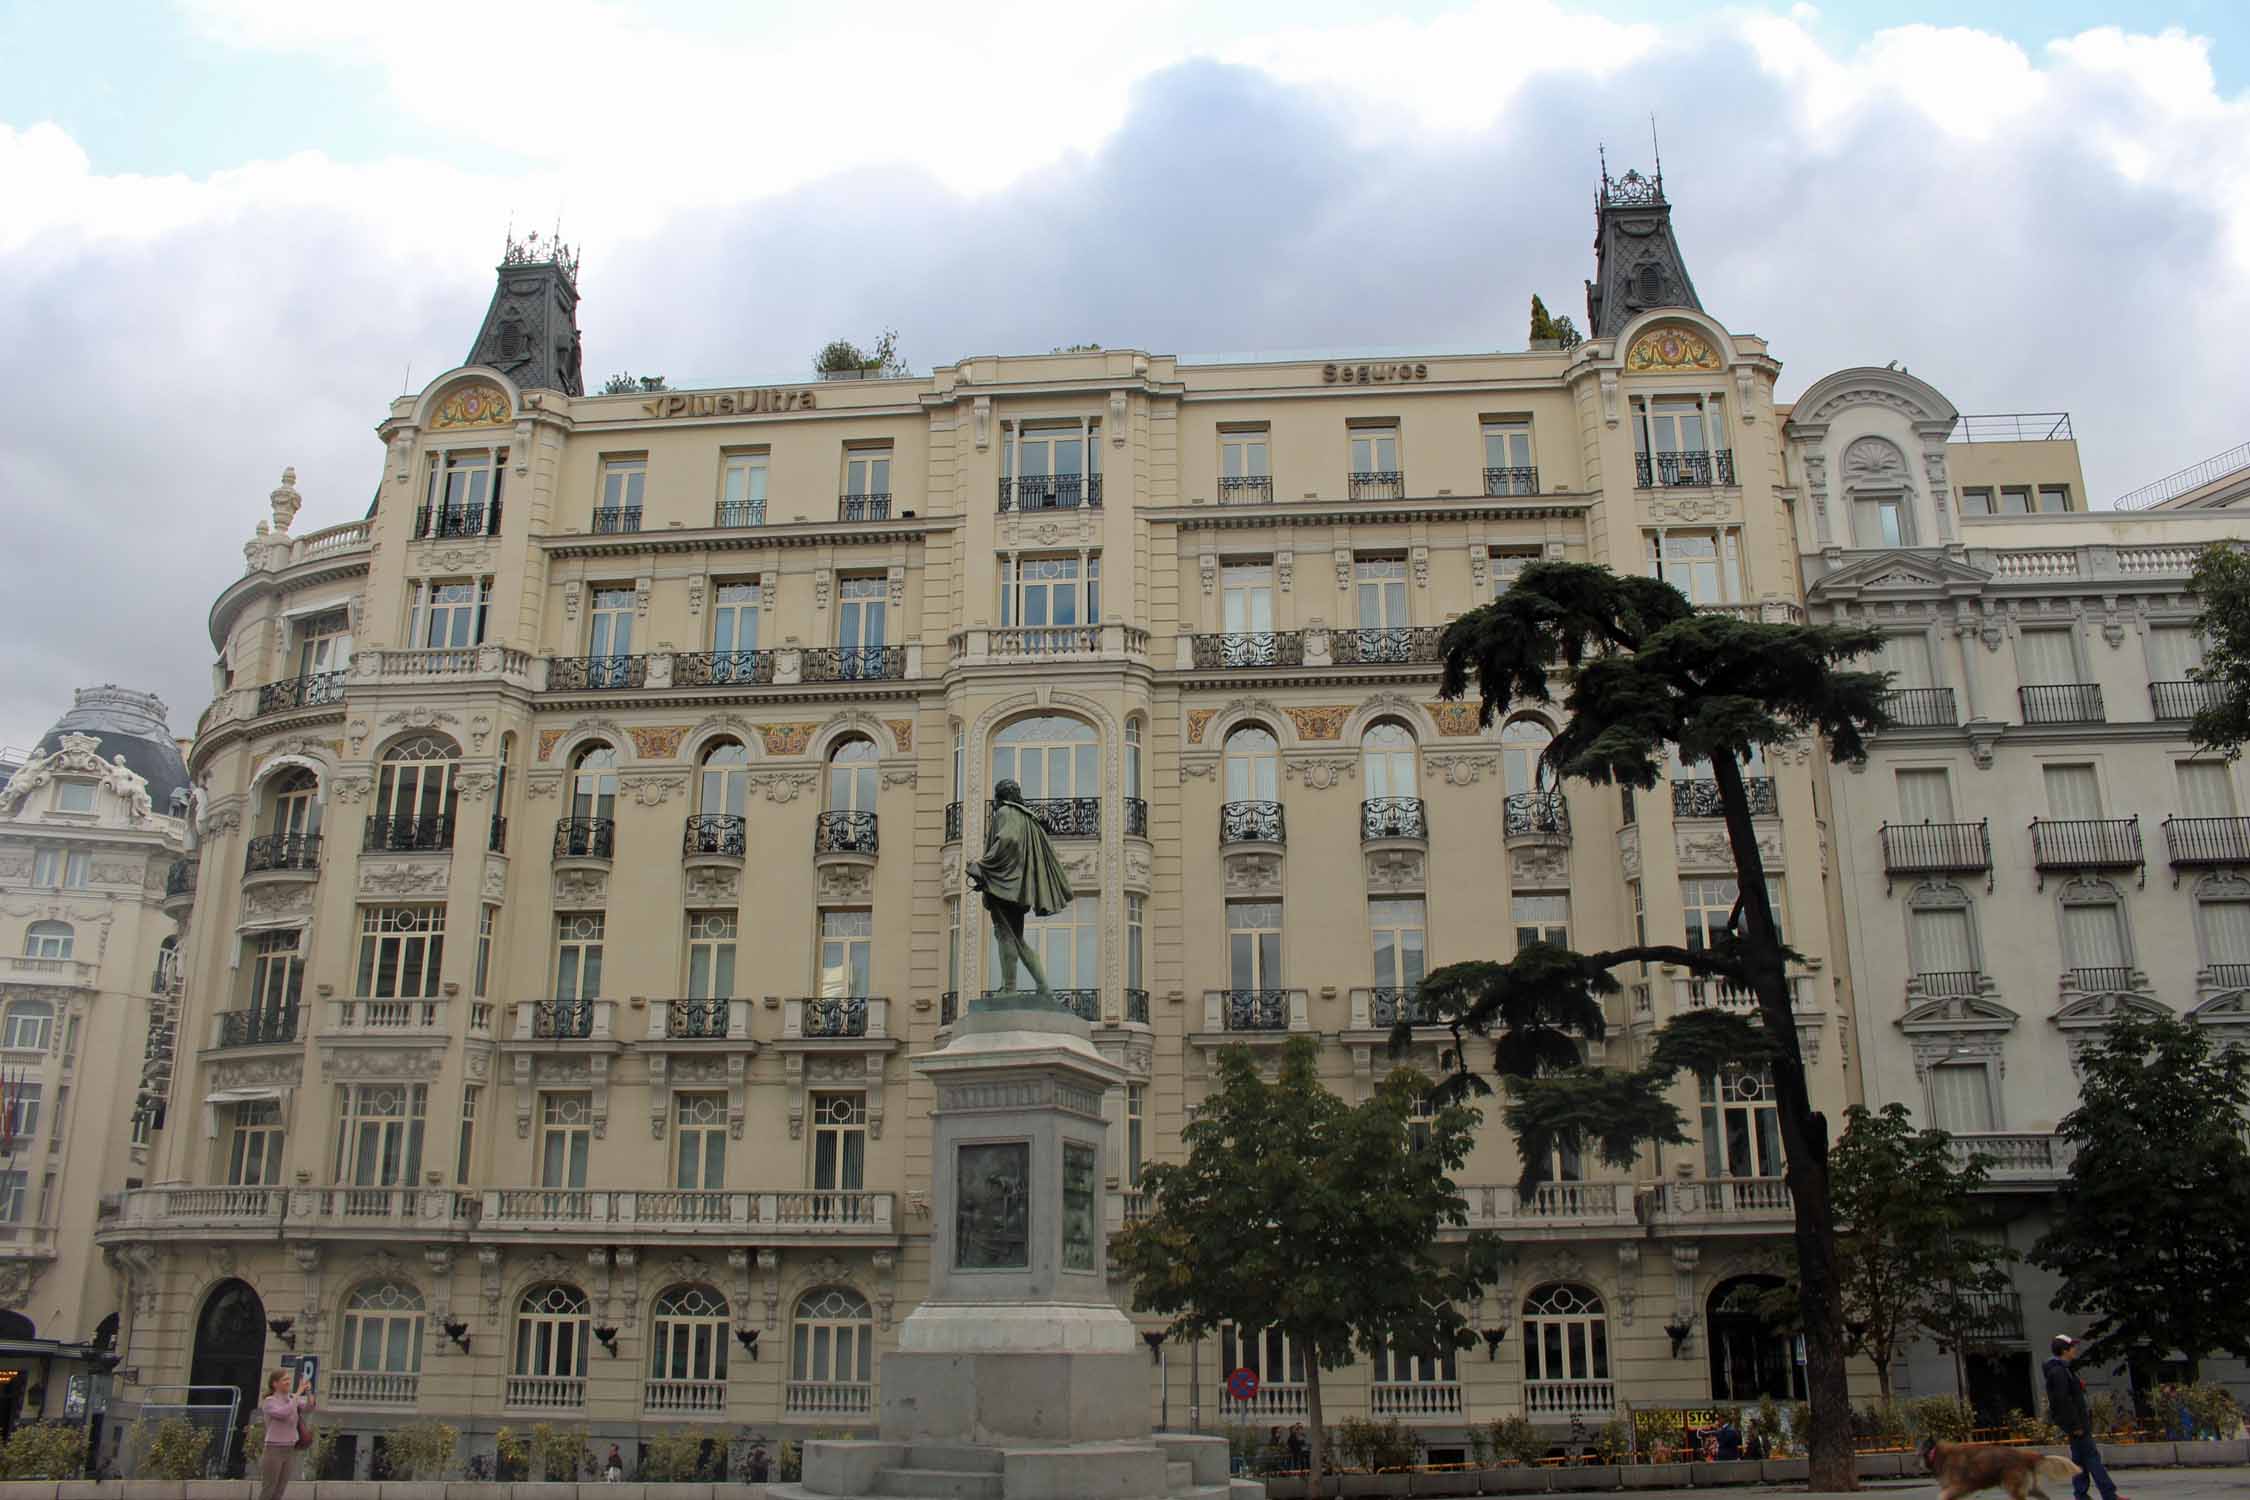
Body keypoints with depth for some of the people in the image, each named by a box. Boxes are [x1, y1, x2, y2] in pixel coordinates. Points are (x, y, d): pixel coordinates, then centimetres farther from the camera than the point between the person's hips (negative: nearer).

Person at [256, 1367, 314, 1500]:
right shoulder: (269, 1402, -11)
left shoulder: (292, 1398, 7)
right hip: (273, 1451, -6)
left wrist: (308, 1392, -25)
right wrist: (298, 1393, -27)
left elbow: (309, 1407, -8)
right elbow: (284, 1413, -28)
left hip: (290, 1451, 6)